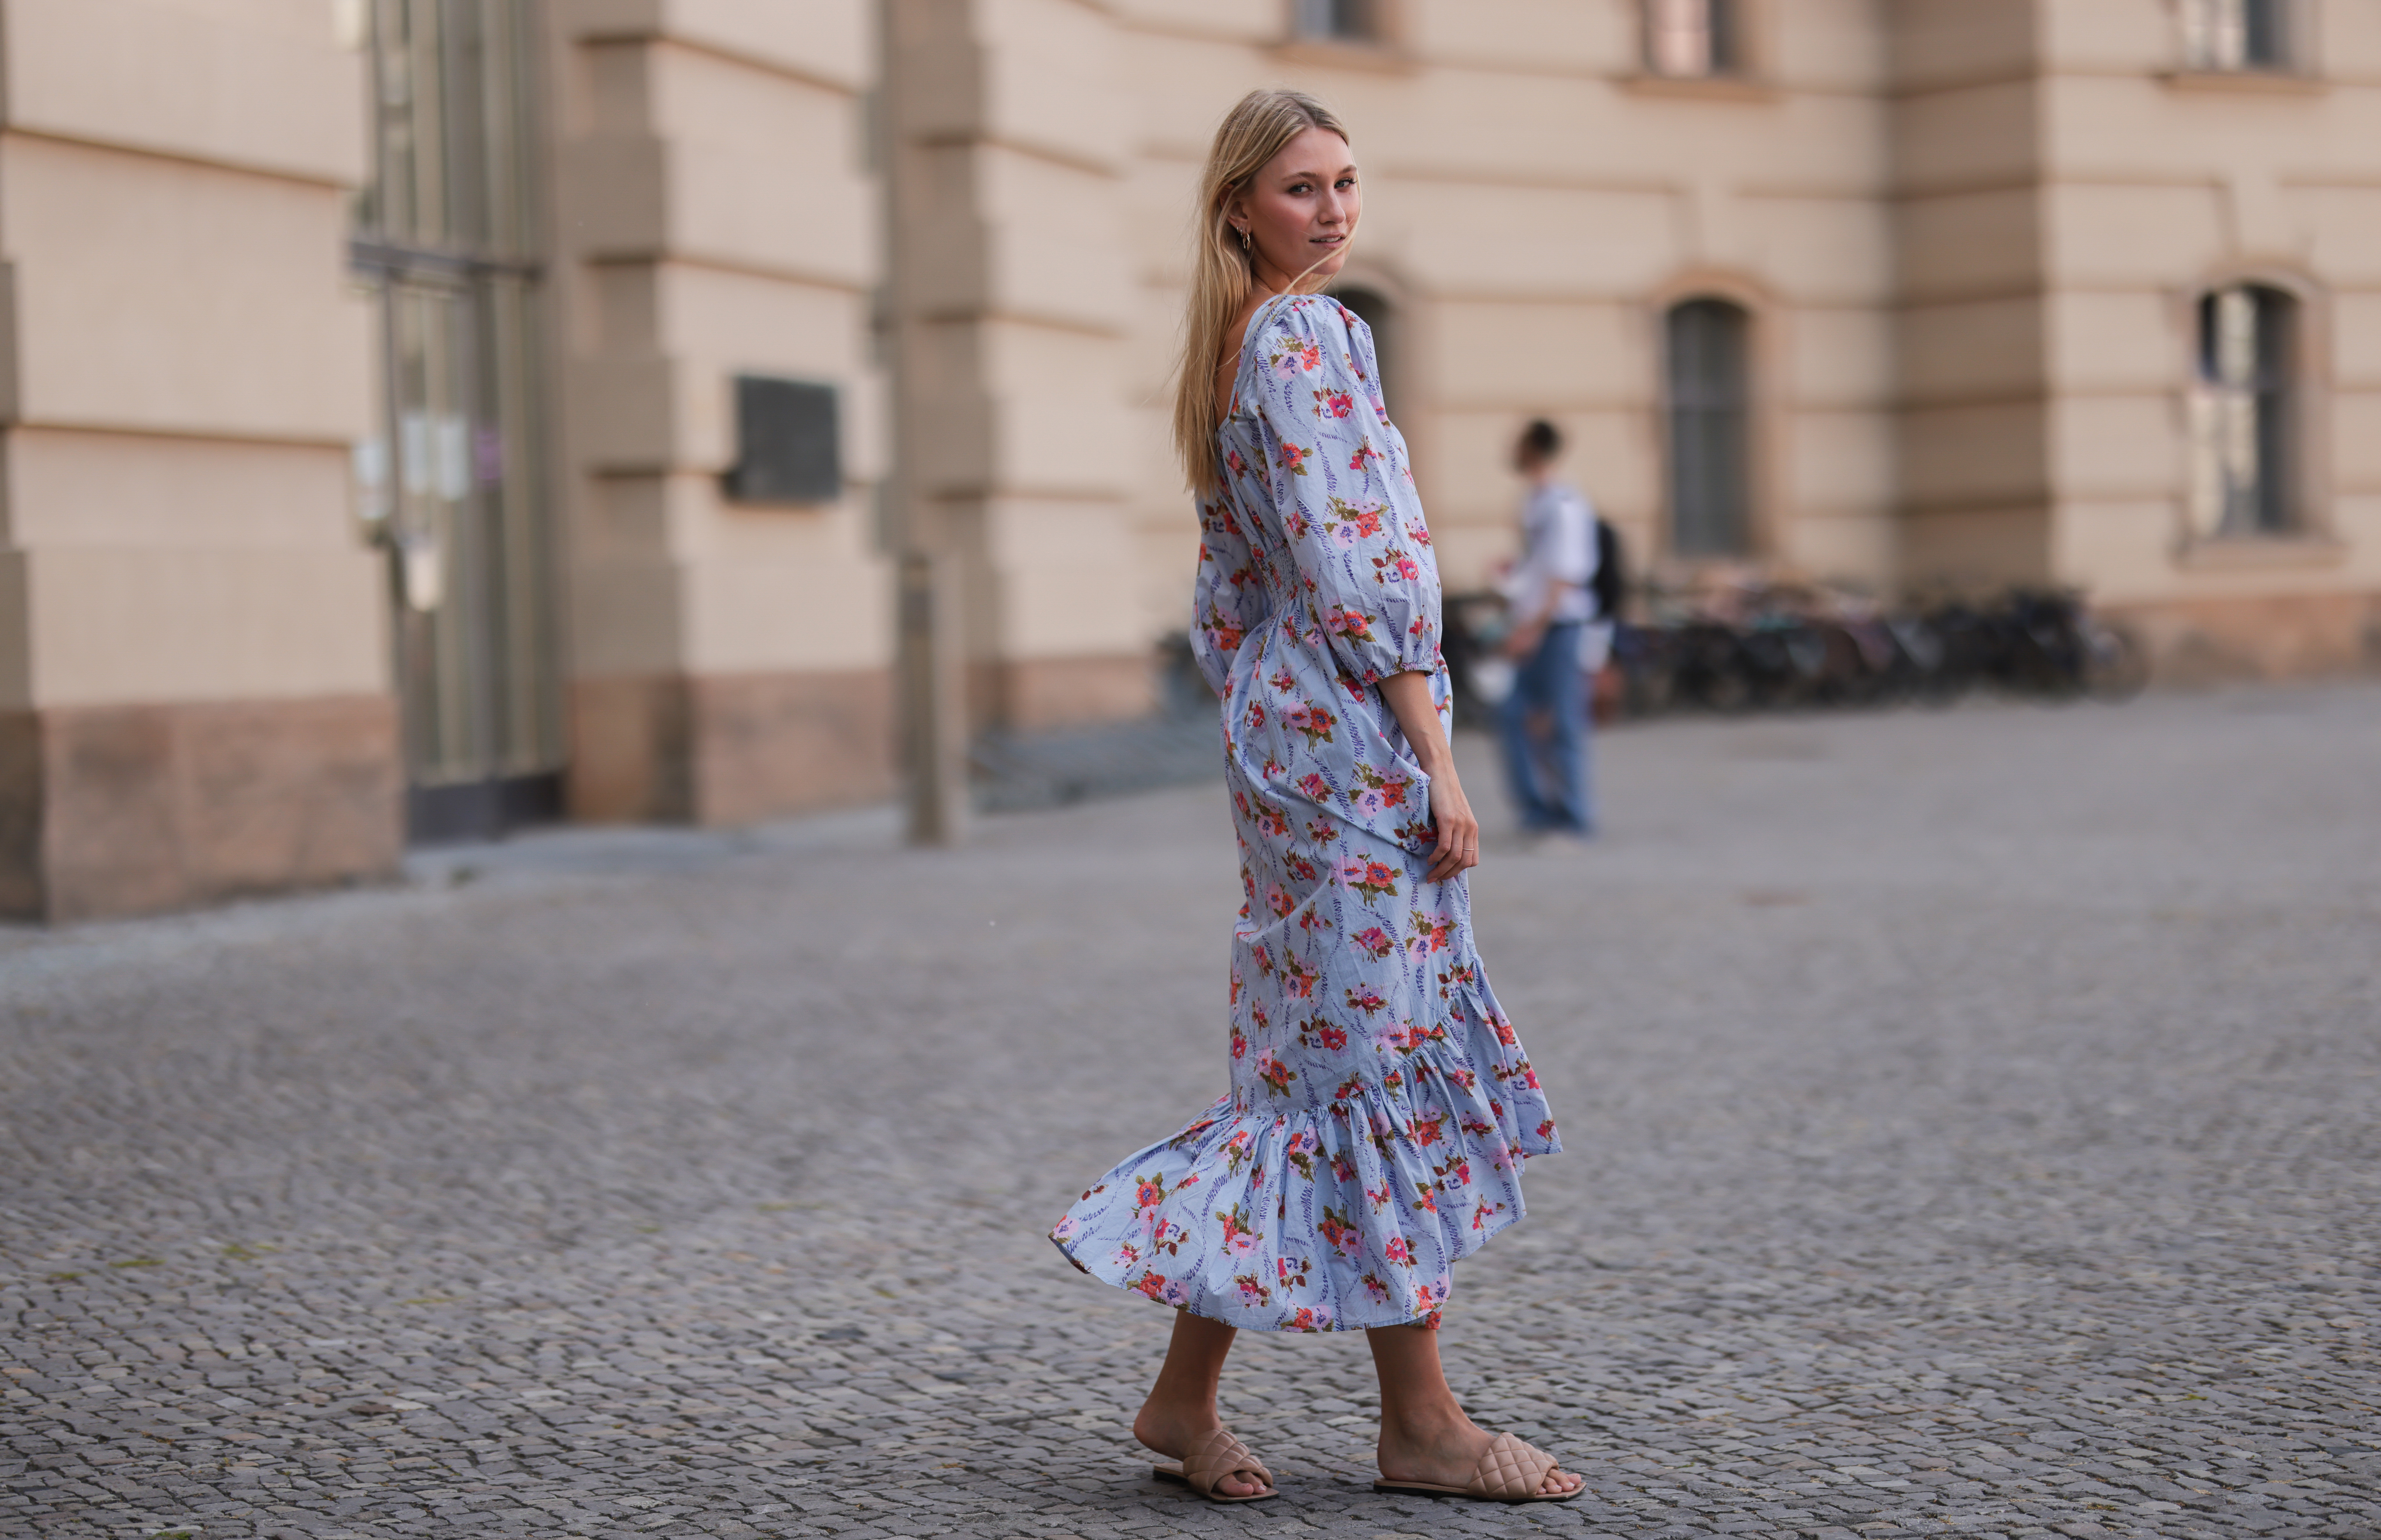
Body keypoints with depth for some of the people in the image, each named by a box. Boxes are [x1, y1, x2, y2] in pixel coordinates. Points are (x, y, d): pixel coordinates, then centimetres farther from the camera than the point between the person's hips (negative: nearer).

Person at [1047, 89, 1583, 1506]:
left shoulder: (1235, 349, 18)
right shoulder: (1312, 337, -11)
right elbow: (1347, 564, -18)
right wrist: (1435, 755, -17)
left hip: (1286, 735, 10)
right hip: (1355, 725, -10)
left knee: (1312, 1063, 11)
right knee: (1387, 1062, -3)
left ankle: (1188, 1392, 13)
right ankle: (1424, 1425, 5)